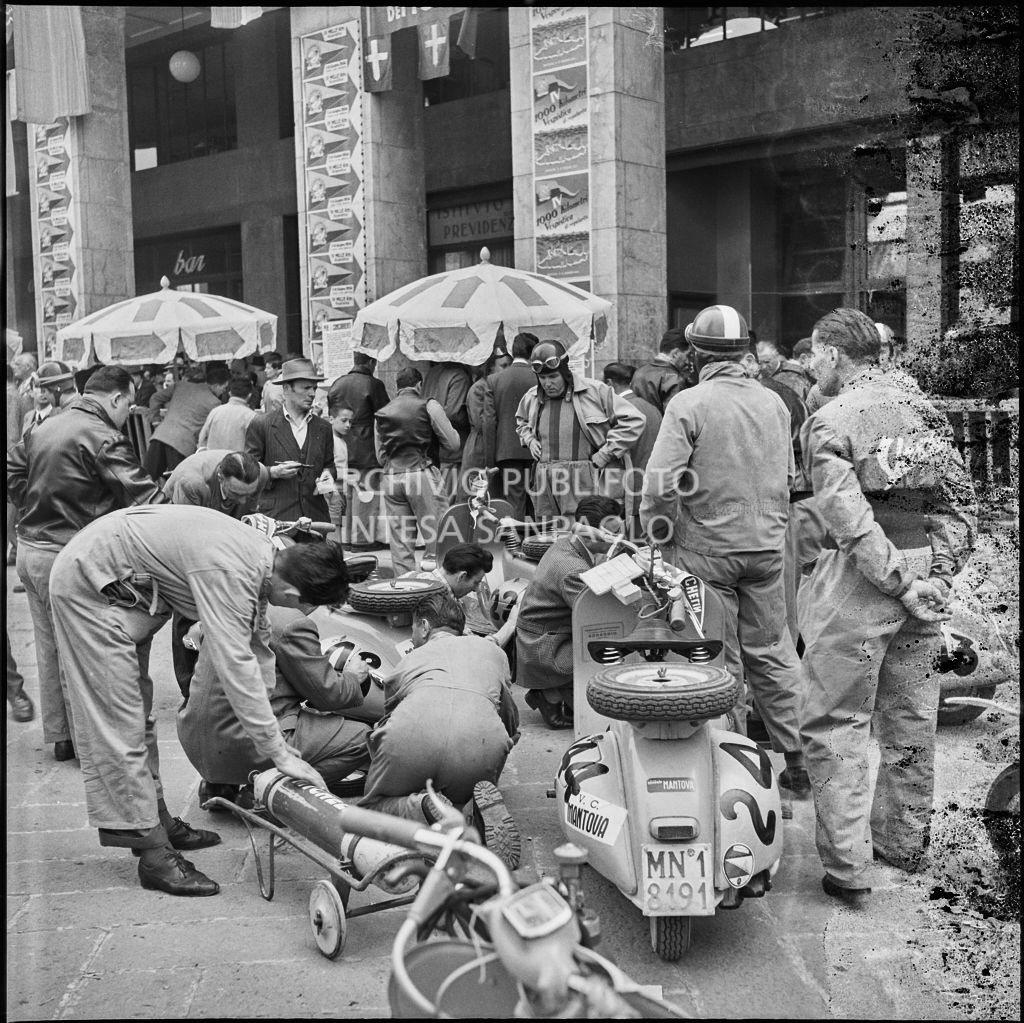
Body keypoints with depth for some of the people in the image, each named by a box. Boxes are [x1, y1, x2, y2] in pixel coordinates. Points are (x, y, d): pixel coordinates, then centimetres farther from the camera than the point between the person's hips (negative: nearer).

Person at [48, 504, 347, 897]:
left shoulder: (264, 556, -5)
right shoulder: (228, 574, -33)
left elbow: (257, 651, 4)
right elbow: (235, 666, -36)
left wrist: (274, 737, 3)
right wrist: (280, 754, -32)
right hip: (90, 587, -10)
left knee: (138, 712, 15)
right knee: (117, 721, -7)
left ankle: (154, 818, 26)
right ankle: (152, 849, -4)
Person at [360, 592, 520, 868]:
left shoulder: (410, 659, 35)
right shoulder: (493, 651, 38)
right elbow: (509, 718, 48)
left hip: (412, 732, -1)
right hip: (483, 739, 2)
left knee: (374, 805, 24)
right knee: (461, 799, 32)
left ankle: (422, 809, -10)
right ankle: (481, 809, -5)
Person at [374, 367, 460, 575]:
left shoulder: (381, 413, 14)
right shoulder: (428, 406, 1)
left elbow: (380, 455, 17)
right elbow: (452, 444, 0)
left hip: (391, 478, 5)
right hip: (422, 473, -4)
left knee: (400, 540, 6)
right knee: (437, 535, -1)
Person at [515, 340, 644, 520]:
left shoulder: (595, 391, -4)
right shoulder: (531, 399, 13)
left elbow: (634, 420, -2)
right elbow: (521, 423, 36)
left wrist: (605, 454, -6)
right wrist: (530, 440, 14)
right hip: (546, 486, 5)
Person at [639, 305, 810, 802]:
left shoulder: (689, 404, -12)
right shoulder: (774, 403, 5)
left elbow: (661, 482, -17)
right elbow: (789, 476, 12)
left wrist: (660, 535, -3)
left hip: (708, 550, -5)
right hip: (767, 547, 5)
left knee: (720, 662, 5)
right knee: (772, 653, 14)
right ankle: (796, 759, 19)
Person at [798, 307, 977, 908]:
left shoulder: (831, 421, -10)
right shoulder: (924, 408, 10)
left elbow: (851, 519, -20)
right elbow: (962, 500, 6)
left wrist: (897, 582, -15)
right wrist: (938, 574, 2)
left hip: (862, 582, -7)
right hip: (923, 566, 7)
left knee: (837, 724, 1)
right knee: (912, 717, 17)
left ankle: (848, 868, 3)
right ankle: (905, 842, 32)